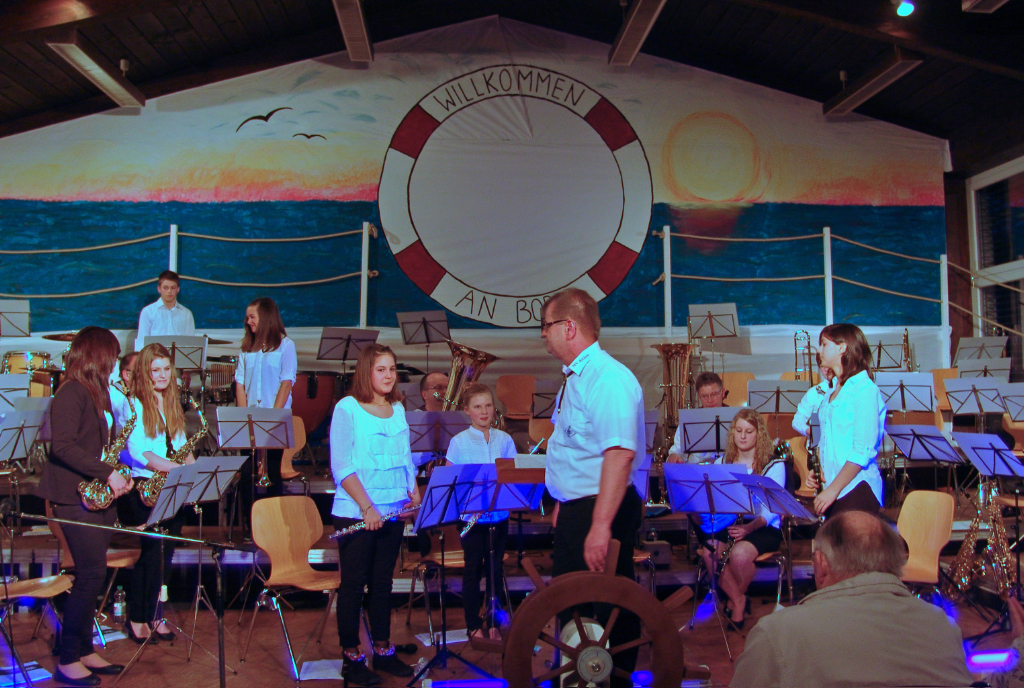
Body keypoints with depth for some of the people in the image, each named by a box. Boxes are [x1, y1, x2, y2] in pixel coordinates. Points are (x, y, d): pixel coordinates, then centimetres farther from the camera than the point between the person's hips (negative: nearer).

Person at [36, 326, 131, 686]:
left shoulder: (95, 393, 16)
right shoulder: (72, 392, -13)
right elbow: (62, 445, -22)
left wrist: (115, 476, 5)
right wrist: (107, 473, -21)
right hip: (75, 496, -9)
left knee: (92, 575, 12)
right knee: (90, 575, -7)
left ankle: (84, 651, 22)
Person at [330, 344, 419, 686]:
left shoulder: (398, 409, 11)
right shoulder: (347, 408, -7)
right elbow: (341, 466, -12)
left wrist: (414, 492, 2)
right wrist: (366, 507, -18)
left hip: (392, 512, 5)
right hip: (354, 513, -5)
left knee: (383, 582, 13)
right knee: (353, 583, 3)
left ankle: (383, 650, 23)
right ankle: (351, 657, 13)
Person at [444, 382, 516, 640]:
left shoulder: (504, 440, 3)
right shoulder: (459, 442, -4)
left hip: (499, 514, 3)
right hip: (471, 515, -2)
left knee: (495, 568, 10)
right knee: (473, 569, 6)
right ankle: (474, 624, 18)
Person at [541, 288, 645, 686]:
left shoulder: (608, 377, -21)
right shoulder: (576, 377, 12)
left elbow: (619, 453, -30)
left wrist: (600, 526, -33)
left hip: (602, 512, -10)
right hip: (574, 511, 11)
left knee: (608, 612, 2)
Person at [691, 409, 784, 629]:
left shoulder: (774, 465, 1)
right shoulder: (722, 463, 14)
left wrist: (750, 527, -30)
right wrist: (703, 515, -20)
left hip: (763, 528, -3)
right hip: (727, 525, 3)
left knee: (739, 553, -34)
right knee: (708, 550, -29)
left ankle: (736, 599, 1)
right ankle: (739, 601, -5)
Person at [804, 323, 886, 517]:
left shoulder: (865, 390, -12)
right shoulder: (834, 390, 15)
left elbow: (863, 451, -17)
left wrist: (833, 489, -17)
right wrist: (815, 472, 6)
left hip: (857, 489, -7)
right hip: (831, 489, 7)